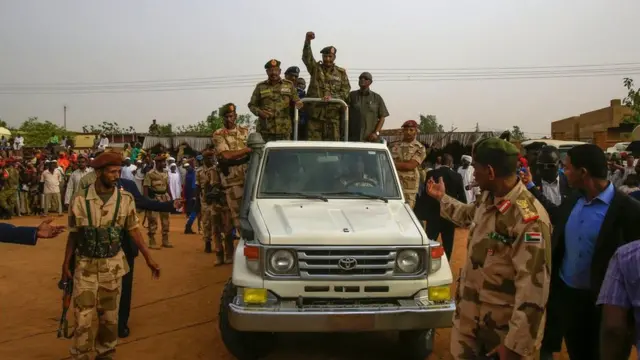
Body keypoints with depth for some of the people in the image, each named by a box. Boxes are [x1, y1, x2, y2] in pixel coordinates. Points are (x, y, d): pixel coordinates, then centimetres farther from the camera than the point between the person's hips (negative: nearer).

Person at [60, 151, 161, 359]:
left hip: (112, 265, 1)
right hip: (86, 266, -1)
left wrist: (148, 258, 0)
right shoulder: (80, 199, -8)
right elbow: (73, 235, 1)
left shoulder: (126, 199, -6)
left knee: (109, 317, 10)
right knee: (83, 318, -1)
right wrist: (66, 265, 3)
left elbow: (133, 230, 2)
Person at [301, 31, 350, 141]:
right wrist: (307, 41, -27)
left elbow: (346, 91, 5)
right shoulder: (315, 68, 8)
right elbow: (306, 58, -11)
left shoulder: (341, 72, 10)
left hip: (333, 115, 1)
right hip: (315, 114, -1)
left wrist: (332, 97, -13)